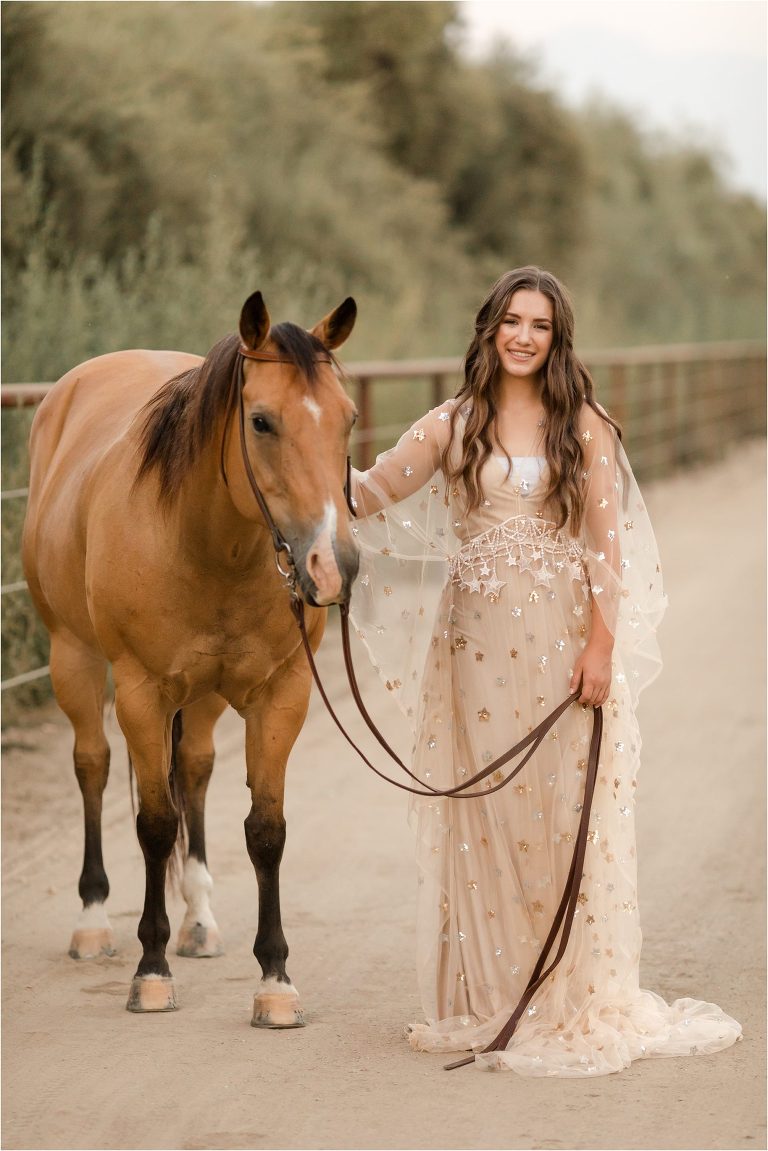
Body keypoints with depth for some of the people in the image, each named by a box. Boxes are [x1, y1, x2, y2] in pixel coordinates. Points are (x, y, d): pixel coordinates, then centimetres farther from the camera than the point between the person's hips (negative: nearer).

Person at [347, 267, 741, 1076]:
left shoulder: (583, 427, 1)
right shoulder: (453, 426, 5)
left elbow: (605, 543, -2)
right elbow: (371, 496, -1)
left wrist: (601, 646, -10)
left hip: (563, 643, -1)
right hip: (477, 645, 2)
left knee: (566, 816, 0)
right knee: (483, 820, 6)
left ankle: (574, 1003, 9)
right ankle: (488, 1000, 16)